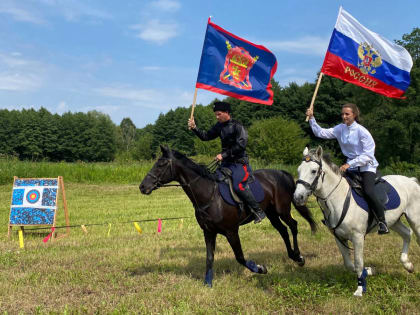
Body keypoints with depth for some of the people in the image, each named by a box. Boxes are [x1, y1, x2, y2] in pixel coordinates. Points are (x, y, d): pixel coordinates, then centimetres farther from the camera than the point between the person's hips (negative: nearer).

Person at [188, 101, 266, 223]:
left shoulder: (237, 126, -12)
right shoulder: (219, 126, 10)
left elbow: (241, 145, -20)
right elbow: (206, 136, 12)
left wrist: (224, 155, -21)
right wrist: (194, 128, -3)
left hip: (239, 163, -8)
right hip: (226, 163, 8)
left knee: (238, 186, -25)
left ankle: (258, 211, -13)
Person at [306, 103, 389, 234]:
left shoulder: (362, 131, -16)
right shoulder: (340, 129, 2)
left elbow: (368, 155, -18)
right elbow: (321, 133, 4)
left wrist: (349, 164, -25)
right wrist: (311, 118, -8)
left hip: (367, 166, -6)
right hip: (351, 166, 7)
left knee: (368, 192, -27)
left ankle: (383, 223, -14)